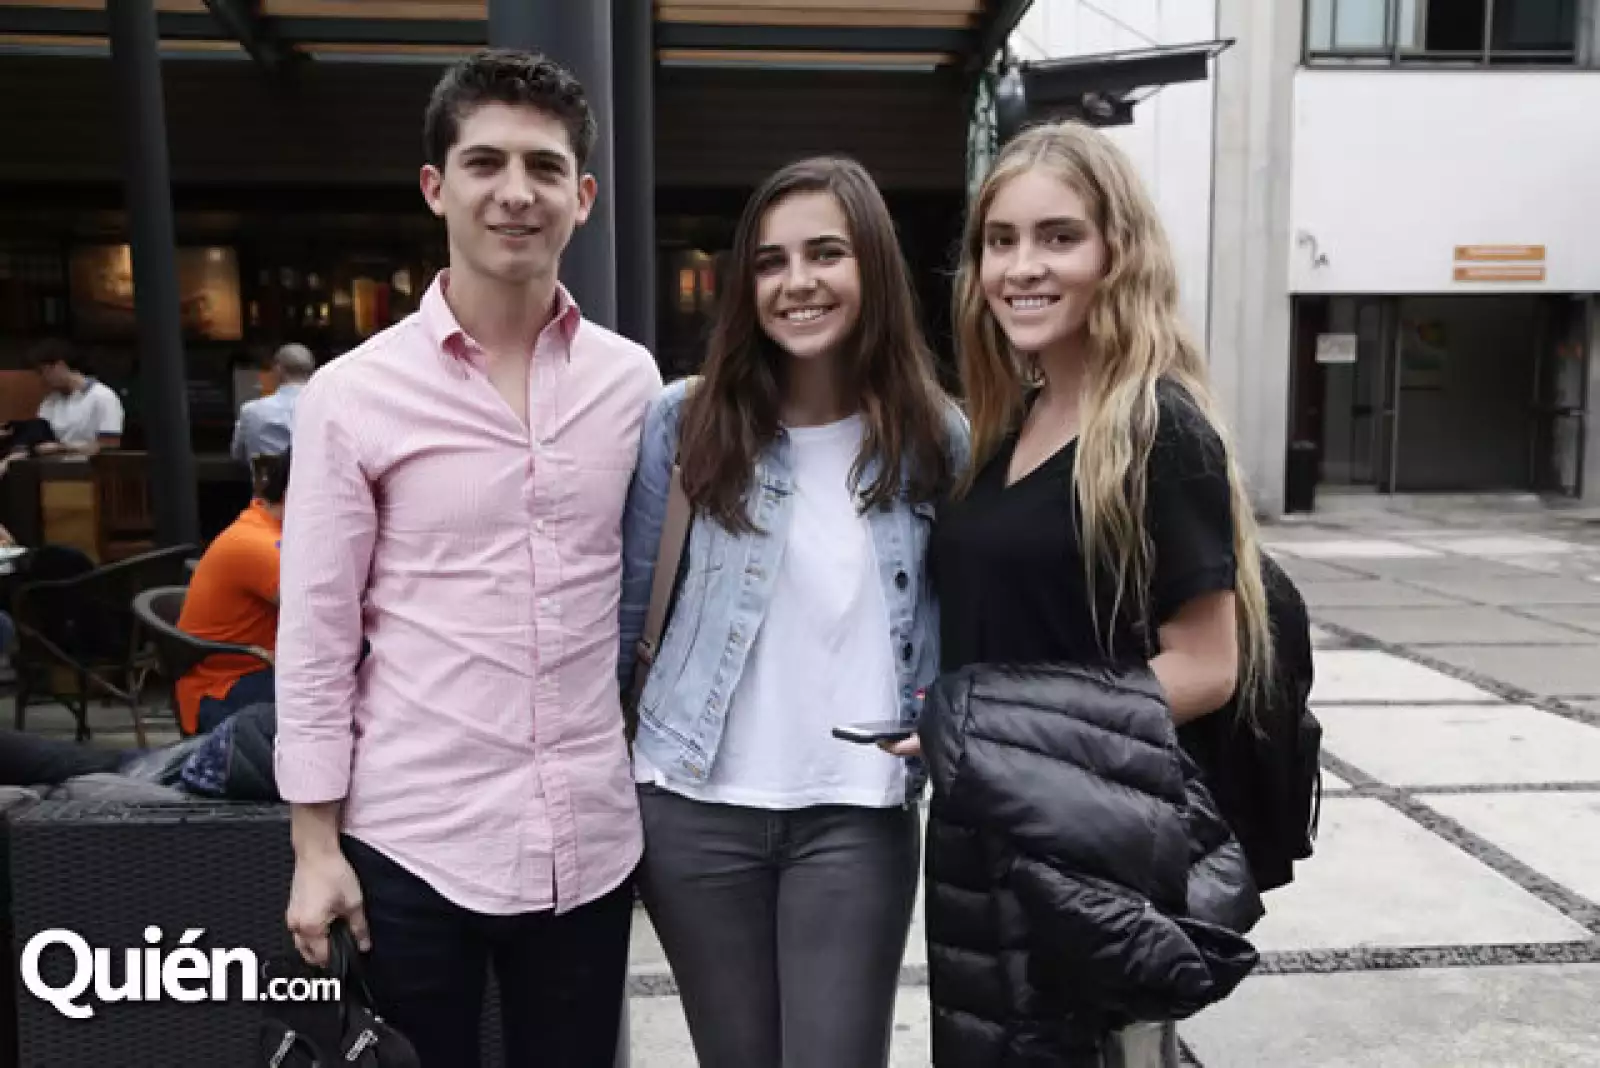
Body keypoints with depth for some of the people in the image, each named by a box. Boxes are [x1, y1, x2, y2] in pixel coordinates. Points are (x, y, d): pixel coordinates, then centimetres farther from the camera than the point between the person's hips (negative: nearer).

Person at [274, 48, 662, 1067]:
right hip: (413, 839, -2)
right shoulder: (353, 393, -7)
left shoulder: (633, 380, 1)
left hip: (591, 836, 3)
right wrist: (315, 845, -4)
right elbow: (315, 636, -4)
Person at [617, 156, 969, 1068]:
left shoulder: (938, 438, -1)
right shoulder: (686, 420, -4)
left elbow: (957, 621, 8)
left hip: (859, 815, 0)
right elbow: (628, 595, 2)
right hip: (696, 804, 1)